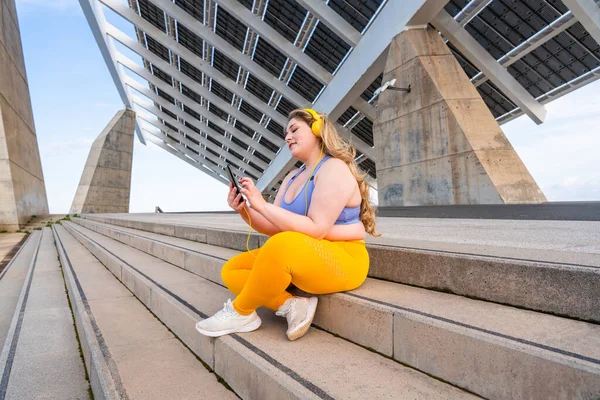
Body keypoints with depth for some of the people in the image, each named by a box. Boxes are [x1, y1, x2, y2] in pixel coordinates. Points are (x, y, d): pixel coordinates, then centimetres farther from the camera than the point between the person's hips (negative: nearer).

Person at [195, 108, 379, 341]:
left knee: (283, 245, -38)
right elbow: (275, 228, 8)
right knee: (231, 270, 2)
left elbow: (316, 230, -24)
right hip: (298, 258, 9)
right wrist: (245, 211, -10)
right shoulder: (292, 178, 13)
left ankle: (241, 312, -14)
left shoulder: (334, 168, -13)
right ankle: (291, 305, -16)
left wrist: (262, 205, -25)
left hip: (341, 261, -9)